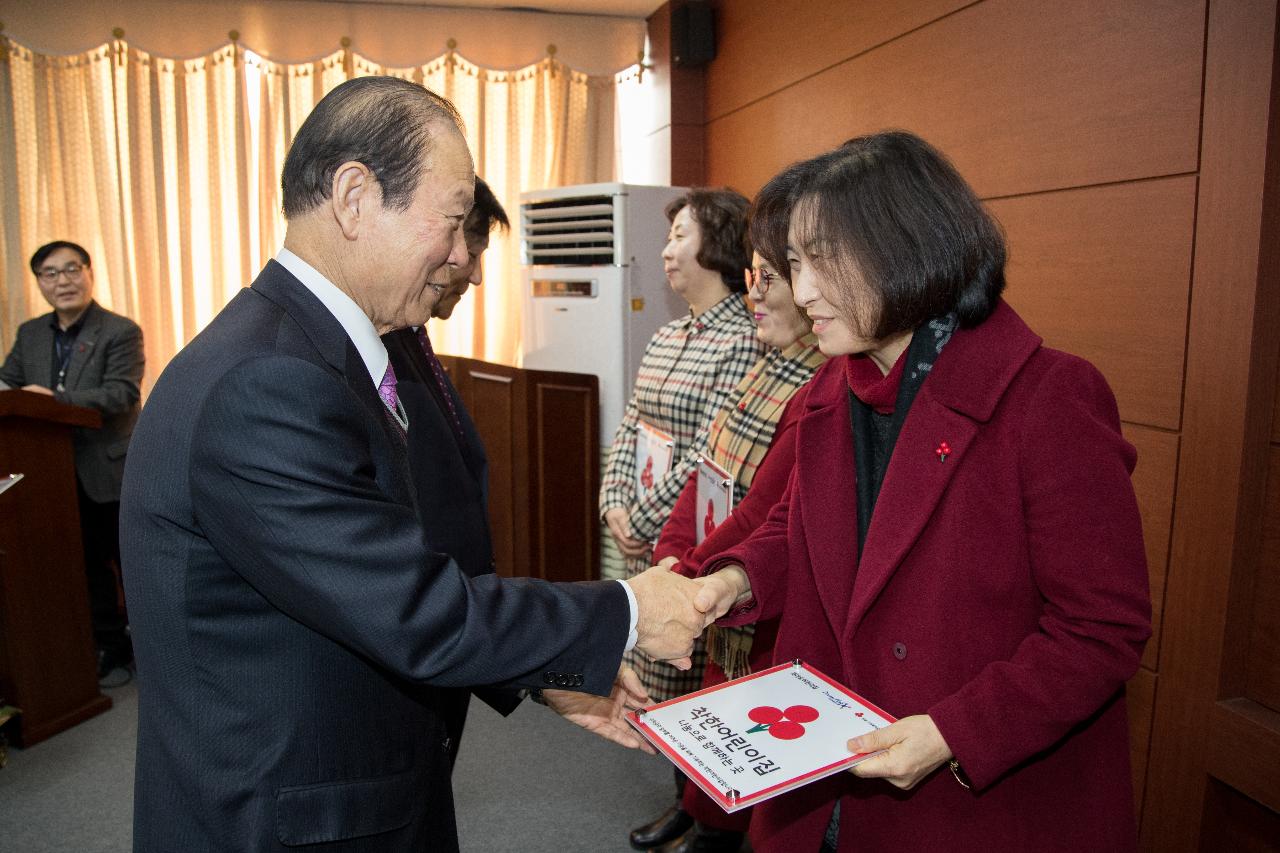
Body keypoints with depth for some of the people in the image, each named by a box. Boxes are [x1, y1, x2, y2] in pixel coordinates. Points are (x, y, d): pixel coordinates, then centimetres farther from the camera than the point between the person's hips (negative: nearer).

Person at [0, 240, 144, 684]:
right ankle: (112, 647, 28)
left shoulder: (121, 332, -10)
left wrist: (55, 398, -29)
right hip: (60, 476, 6)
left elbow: (122, 394, -21)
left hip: (112, 473, -6)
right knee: (88, 568, 15)